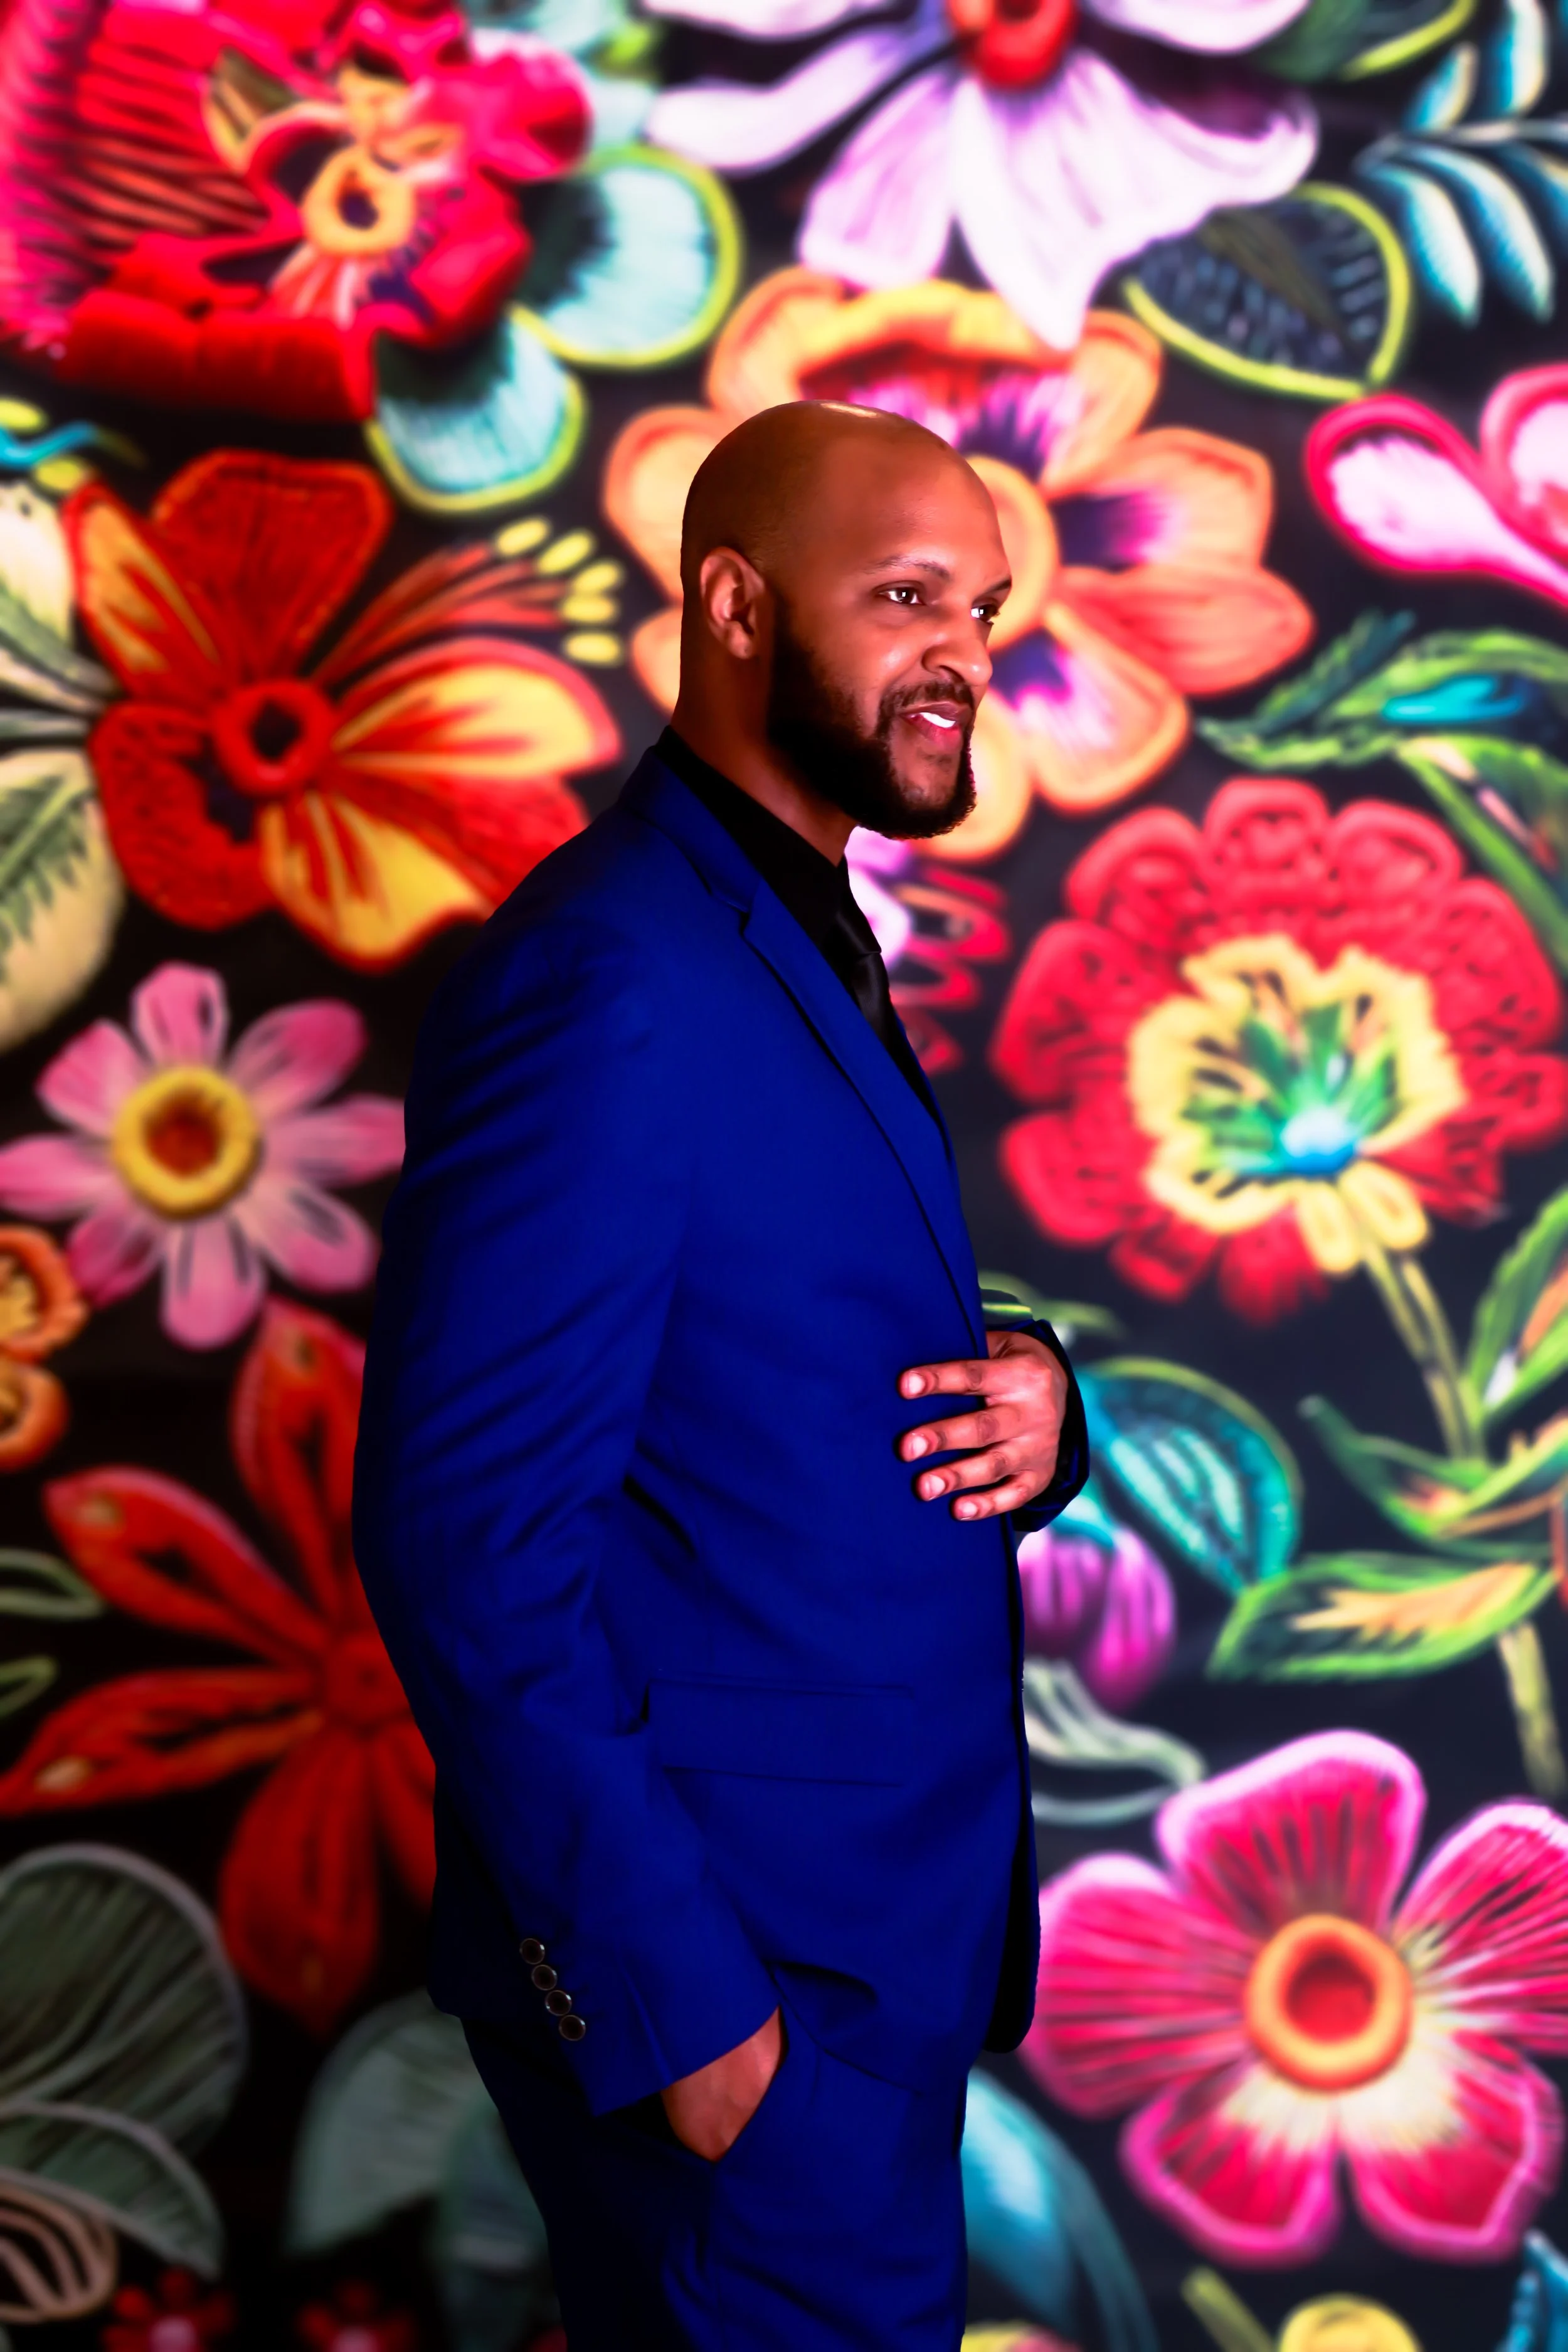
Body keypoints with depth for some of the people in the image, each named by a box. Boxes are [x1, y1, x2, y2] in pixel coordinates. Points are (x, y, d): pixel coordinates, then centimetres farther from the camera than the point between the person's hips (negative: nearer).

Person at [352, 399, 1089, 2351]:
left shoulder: (804, 945, 9)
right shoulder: (606, 981, -22)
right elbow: (467, 1533, -24)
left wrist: (1029, 1394, -7)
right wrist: (679, 2004, -21)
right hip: (739, 1967, -9)